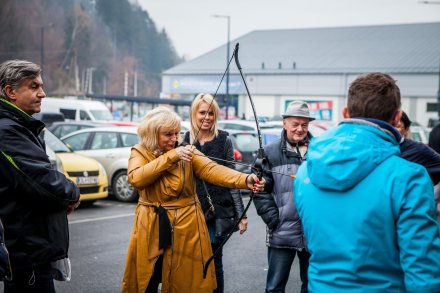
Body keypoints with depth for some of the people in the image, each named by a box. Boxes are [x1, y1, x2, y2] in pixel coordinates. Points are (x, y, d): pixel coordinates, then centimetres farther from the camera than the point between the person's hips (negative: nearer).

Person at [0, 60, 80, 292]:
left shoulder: (19, 128, 16)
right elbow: (44, 182, -25)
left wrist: (66, 198, 2)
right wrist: (73, 194, -5)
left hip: (31, 248, 10)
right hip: (28, 252, -10)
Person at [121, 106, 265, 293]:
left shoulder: (188, 152, -1)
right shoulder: (139, 153, -1)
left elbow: (211, 169, -18)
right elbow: (136, 178, -21)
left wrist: (245, 180, -36)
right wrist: (171, 156, -24)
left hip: (187, 228, 0)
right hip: (151, 230, 0)